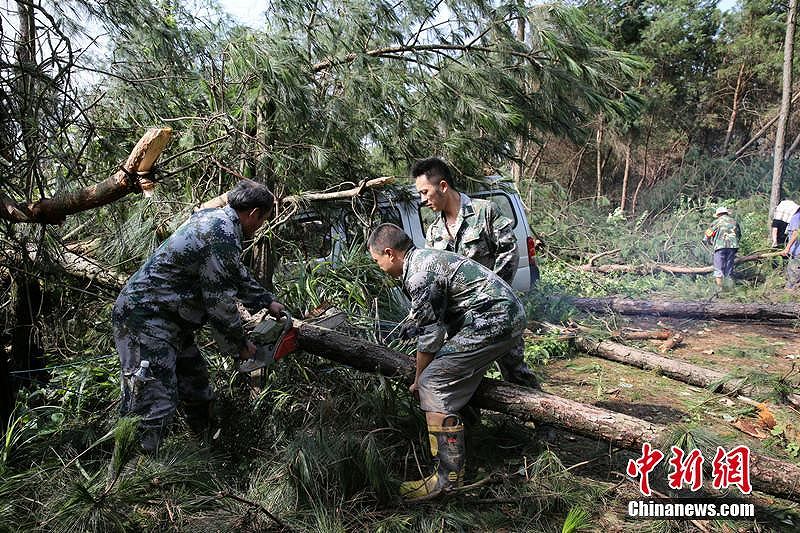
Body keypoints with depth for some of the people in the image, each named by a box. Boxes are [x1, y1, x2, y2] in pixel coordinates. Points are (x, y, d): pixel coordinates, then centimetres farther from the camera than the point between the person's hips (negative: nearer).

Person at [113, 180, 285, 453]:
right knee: (154, 405, -13)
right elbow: (220, 302, -18)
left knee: (197, 389, 18)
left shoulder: (212, 217, 10)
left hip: (168, 319, 11)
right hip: (147, 320, -11)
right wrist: (240, 345, -3)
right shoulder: (223, 237, -21)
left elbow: (237, 274, 24)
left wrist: (267, 302, 31)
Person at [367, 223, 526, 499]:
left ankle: (449, 477, -6)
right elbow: (443, 323, 24)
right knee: (458, 375, 26)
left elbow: (430, 337, -11)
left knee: (434, 384, -10)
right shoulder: (425, 257, 16)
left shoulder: (418, 276, -16)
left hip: (493, 321, -11)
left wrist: (418, 381, 5)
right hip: (509, 314, 11)